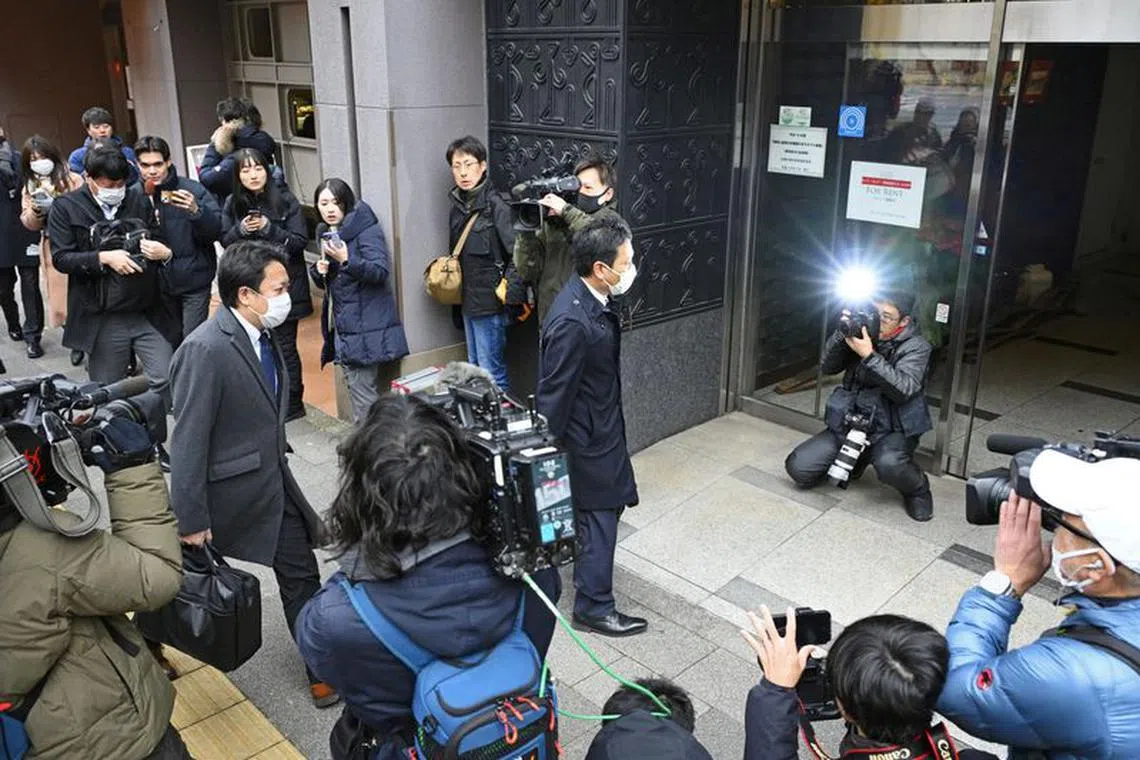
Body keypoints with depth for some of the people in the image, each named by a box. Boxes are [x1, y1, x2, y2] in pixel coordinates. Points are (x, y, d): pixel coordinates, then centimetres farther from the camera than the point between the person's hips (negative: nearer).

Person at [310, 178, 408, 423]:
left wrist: (347, 260, -32)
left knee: (362, 389, -9)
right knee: (354, 384, 13)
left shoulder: (366, 230, -10)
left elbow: (381, 271, -20)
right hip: (342, 324, 8)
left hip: (366, 326, -8)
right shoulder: (326, 233, 14)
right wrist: (319, 271, -1)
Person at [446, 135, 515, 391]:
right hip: (469, 300, 8)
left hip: (490, 301, -8)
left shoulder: (495, 205, -14)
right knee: (474, 368, 18)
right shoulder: (458, 206, 10)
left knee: (492, 371, -3)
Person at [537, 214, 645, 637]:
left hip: (603, 424, 10)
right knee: (599, 516, 5)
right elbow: (553, 395, -24)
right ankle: (593, 608, 22)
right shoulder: (572, 323, -32)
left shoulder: (591, 298, -3)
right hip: (588, 438, -10)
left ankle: (587, 570, 50)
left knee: (606, 504, 27)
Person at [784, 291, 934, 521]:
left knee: (889, 464, -39)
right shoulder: (863, 333, 3)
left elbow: (903, 389, -24)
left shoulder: (916, 347, -8)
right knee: (798, 467, -8)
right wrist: (841, 334, -16)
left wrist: (869, 356, -29)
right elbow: (828, 367, -1)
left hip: (891, 430, -4)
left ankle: (917, 489, -1)